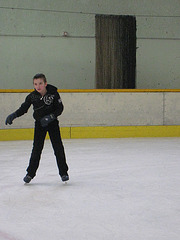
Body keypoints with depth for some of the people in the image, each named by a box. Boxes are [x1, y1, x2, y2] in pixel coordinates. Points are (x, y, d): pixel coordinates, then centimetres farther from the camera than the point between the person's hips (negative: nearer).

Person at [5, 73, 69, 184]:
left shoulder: (53, 93, -13)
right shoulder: (32, 96, -6)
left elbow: (60, 108, -11)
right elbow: (24, 108, 0)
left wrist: (50, 117, -24)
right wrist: (14, 115, -14)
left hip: (52, 123, -1)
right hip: (39, 124, 2)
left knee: (58, 147, -2)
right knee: (37, 148, 0)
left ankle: (63, 172, 9)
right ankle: (30, 173, 10)